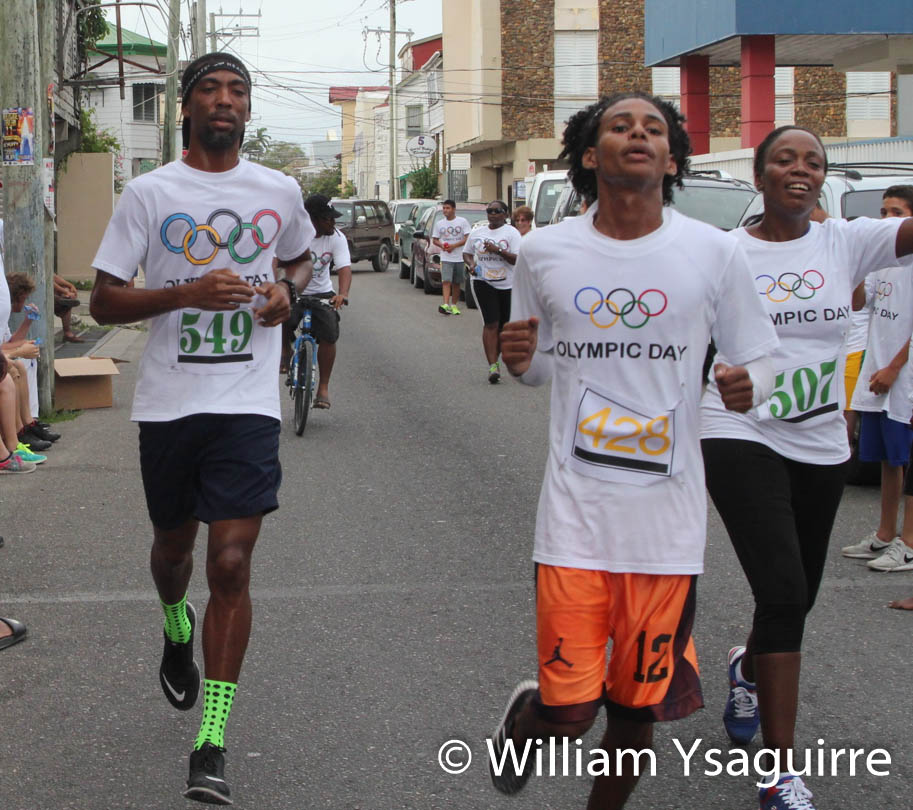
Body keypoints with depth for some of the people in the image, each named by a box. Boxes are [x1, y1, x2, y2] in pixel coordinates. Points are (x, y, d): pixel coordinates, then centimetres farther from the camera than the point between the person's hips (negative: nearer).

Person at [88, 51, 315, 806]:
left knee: (231, 565, -10)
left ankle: (211, 744, -6)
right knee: (173, 545, 18)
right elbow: (104, 301, -2)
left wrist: (285, 292, 4)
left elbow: (299, 256, 28)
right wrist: (186, 293, -18)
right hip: (168, 402, 0)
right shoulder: (149, 193, -1)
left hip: (248, 403, 0)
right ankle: (177, 629, 54)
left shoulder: (280, 192, 6)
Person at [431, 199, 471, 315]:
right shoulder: (439, 224, 10)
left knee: (457, 283, 6)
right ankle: (446, 304, -24)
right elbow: (434, 240, 14)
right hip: (446, 258, 1)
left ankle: (454, 305, 16)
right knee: (446, 281, -14)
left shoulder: (462, 221, 0)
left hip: (459, 257, -1)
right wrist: (441, 245, -8)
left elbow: (468, 238, -6)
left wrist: (454, 246, -15)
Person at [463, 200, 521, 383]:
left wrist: (497, 250, -22)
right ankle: (493, 365, -18)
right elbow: (466, 253, 22)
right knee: (491, 324, -13)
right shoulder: (477, 233, 10)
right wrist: (471, 264, 2)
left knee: (504, 326, 8)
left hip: (508, 285, -1)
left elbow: (517, 259, -11)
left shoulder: (511, 233, -2)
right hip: (484, 283, 1)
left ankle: (494, 359, 24)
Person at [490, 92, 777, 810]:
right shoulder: (544, 252, 3)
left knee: (637, 707, 9)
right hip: (576, 505, 0)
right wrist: (520, 361, -8)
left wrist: (747, 386, -15)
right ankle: (523, 719, 32)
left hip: (668, 510, 0)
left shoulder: (714, 253, -1)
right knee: (569, 711, -4)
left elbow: (758, 358, 8)